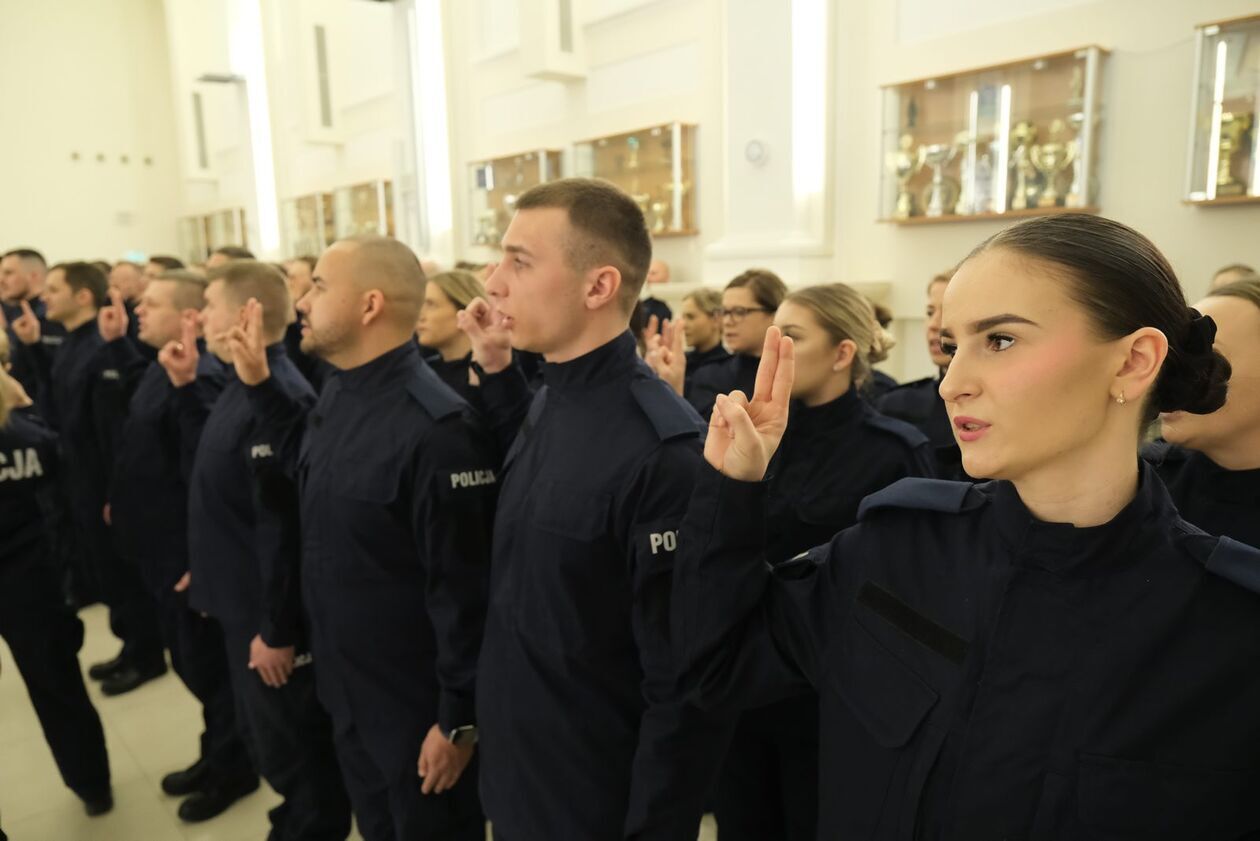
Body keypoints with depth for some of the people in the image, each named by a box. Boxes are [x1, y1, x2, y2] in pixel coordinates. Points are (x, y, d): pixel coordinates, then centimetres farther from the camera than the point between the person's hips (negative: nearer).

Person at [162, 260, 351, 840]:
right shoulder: (242, 386, 4)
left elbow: (283, 526, -27)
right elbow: (217, 454, 19)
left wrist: (278, 628, -21)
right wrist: (185, 386, 11)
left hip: (270, 613, -10)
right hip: (242, 601, 10)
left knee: (292, 749, 11)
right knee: (263, 737, 26)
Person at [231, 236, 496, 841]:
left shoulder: (436, 427, -28)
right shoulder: (339, 392, 0)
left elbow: (464, 588, -24)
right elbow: (309, 468, 21)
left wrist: (458, 719, -18)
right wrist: (259, 385, 11)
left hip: (417, 707, -8)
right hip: (346, 690, 8)